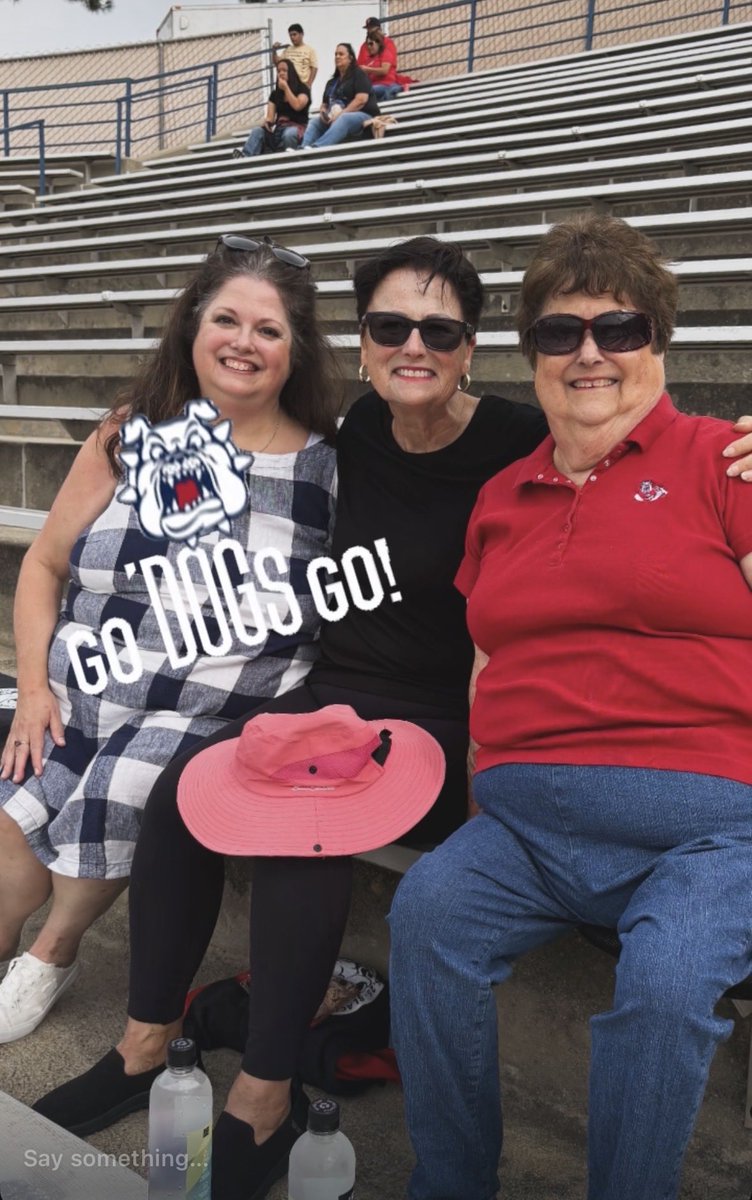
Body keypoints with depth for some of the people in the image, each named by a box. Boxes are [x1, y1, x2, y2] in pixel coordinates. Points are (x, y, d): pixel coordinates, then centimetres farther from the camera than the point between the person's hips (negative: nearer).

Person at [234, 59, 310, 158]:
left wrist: (286, 88, -7)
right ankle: (245, 157, -49)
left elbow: (297, 106, -15)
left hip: (297, 126, -4)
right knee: (257, 131, -27)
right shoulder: (275, 93, 18)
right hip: (279, 128, 4)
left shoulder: (302, 89, 4)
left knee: (288, 134, -43)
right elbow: (270, 116, 9)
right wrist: (267, 121, -16)